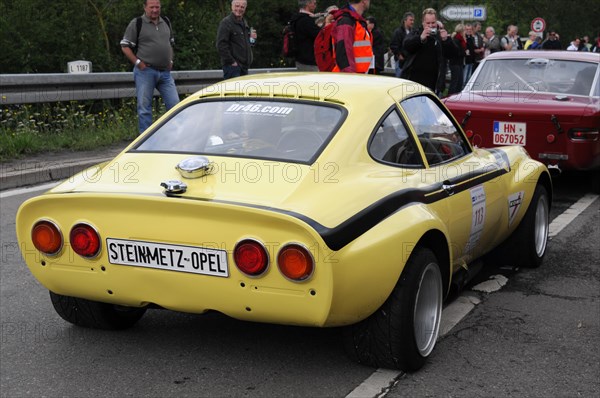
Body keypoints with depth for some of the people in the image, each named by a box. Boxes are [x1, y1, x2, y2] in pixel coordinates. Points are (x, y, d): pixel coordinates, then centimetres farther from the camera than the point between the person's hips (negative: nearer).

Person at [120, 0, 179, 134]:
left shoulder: (166, 23, 14)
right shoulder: (136, 23, -3)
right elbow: (125, 46, -4)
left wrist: (170, 61, 13)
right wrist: (138, 63, -10)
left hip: (165, 72, 5)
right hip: (145, 71, -5)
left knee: (174, 104, 2)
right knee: (144, 107, 1)